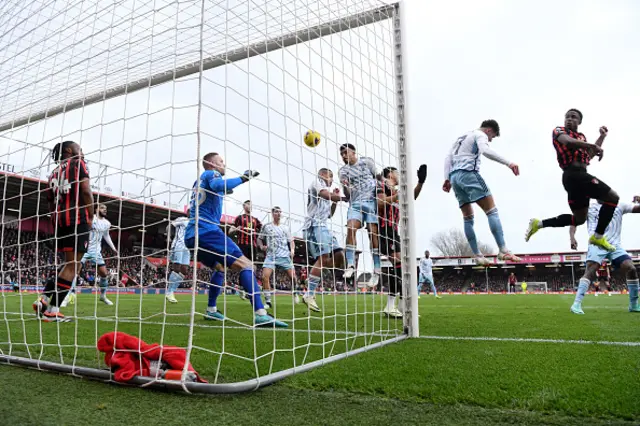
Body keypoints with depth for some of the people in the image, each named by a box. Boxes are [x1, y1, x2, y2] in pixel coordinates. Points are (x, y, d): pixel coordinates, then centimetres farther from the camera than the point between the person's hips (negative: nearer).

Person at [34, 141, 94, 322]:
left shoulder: (53, 173, 23)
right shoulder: (78, 163, 3)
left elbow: (51, 204, 21)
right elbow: (86, 191, -11)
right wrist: (90, 217, -7)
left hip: (59, 220, 8)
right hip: (77, 219, -8)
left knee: (69, 264, 18)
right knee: (72, 266, -6)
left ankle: (44, 299, 8)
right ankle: (52, 311, -8)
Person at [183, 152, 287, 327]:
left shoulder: (199, 181, 27)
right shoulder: (211, 174, 3)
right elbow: (218, 185, -21)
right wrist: (243, 178, -15)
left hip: (191, 235, 10)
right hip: (206, 231, -10)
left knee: (220, 267, 29)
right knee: (246, 265, -16)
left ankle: (211, 310, 23)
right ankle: (260, 314, -29)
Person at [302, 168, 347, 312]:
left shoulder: (326, 191, 29)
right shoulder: (317, 182, 4)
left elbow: (329, 214, 31)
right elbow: (325, 194, -17)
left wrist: (335, 200, 23)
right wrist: (341, 197, -10)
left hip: (323, 226, 10)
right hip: (314, 224, -10)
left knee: (339, 255, 4)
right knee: (323, 258, -21)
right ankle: (309, 295, -19)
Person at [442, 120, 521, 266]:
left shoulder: (462, 138, 32)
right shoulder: (480, 135, 6)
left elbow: (448, 158, 23)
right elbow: (485, 151, -16)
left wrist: (447, 178, 15)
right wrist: (509, 163, -21)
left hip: (454, 177, 9)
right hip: (468, 173, -8)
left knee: (468, 217, 8)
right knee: (492, 211, -11)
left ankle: (478, 256, 4)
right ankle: (503, 251, -19)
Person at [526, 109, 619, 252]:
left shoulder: (581, 137, 26)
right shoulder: (559, 130, 3)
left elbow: (590, 154, 29)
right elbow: (568, 141, -19)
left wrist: (602, 136, 29)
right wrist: (592, 146, -24)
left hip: (577, 176, 9)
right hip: (575, 175, -9)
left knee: (579, 219, 12)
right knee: (613, 197, -7)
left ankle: (539, 224, 9)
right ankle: (598, 237, -5)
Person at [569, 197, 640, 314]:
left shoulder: (620, 206, 18)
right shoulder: (589, 208, 9)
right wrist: (572, 237, -16)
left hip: (615, 245, 3)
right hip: (597, 244, -3)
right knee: (590, 272, -19)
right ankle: (577, 304, -24)